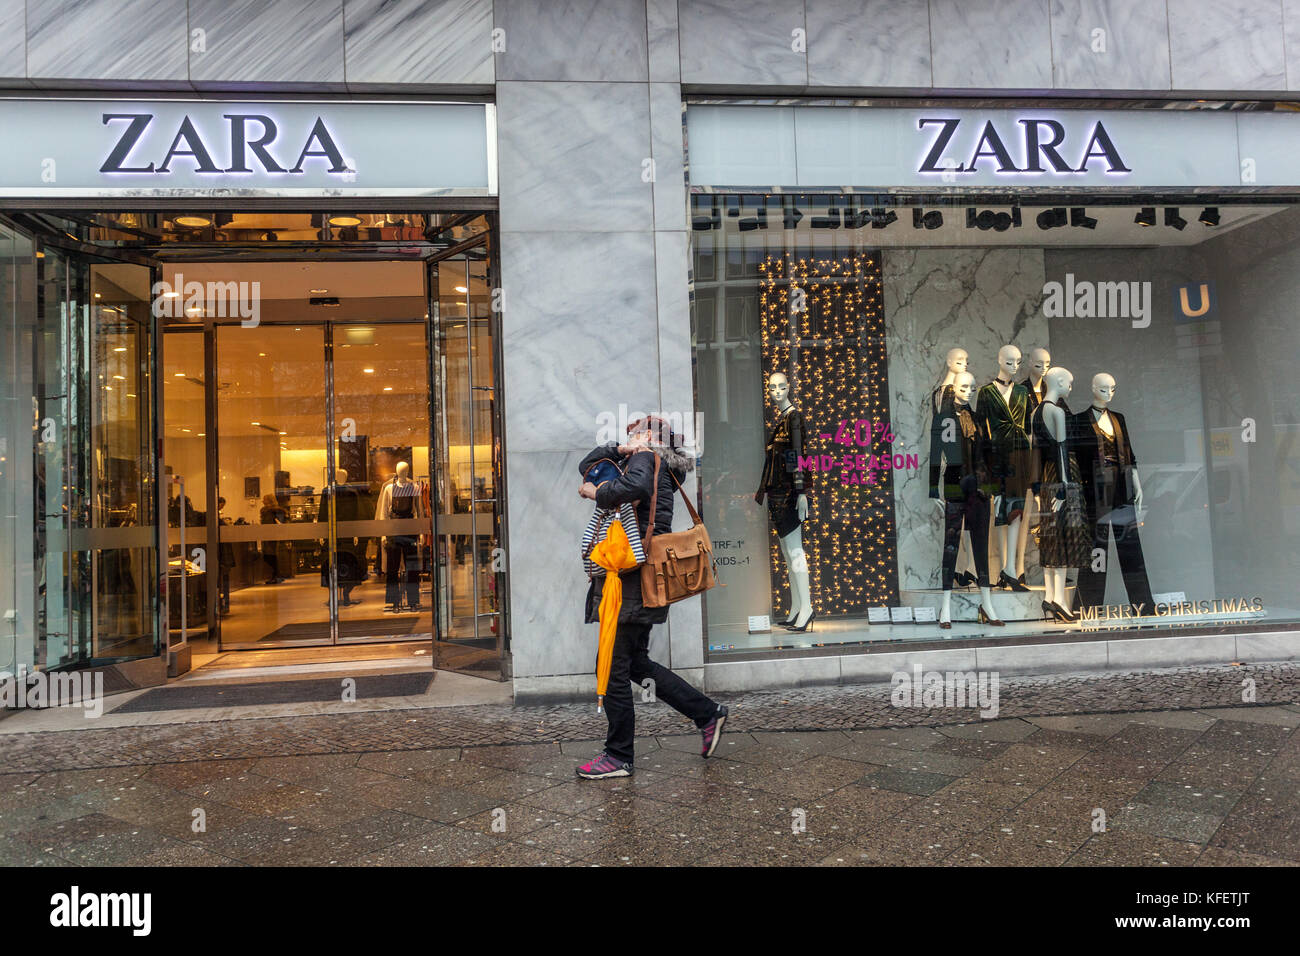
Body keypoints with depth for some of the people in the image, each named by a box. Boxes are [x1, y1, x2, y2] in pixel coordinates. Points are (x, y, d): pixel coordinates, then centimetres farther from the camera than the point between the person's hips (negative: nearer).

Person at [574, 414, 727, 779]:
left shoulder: (645, 459, -4)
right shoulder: (658, 470, 24)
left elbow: (635, 486, -31)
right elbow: (587, 468, 31)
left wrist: (598, 493, -15)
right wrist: (617, 449, 15)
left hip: (632, 583, -10)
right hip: (637, 584, 10)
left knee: (613, 666, -3)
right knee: (636, 663, 16)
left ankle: (618, 756, 6)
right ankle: (707, 713, 21)